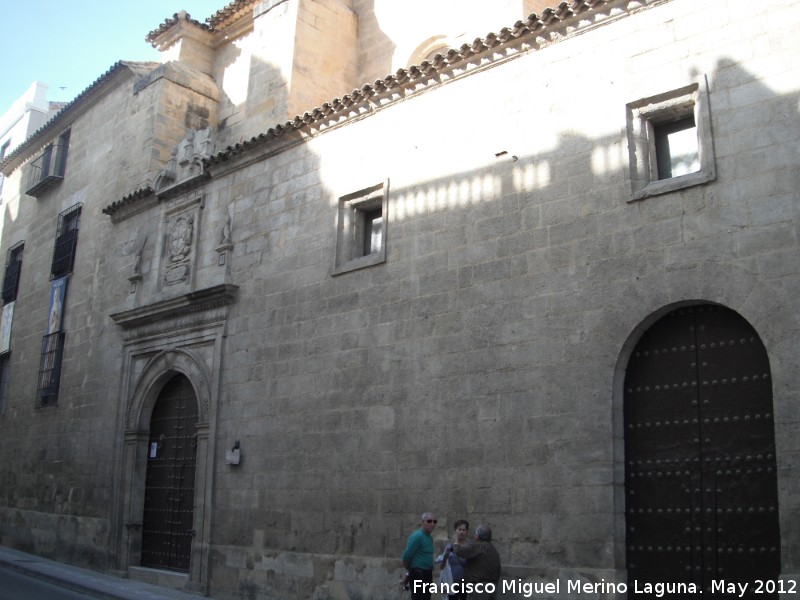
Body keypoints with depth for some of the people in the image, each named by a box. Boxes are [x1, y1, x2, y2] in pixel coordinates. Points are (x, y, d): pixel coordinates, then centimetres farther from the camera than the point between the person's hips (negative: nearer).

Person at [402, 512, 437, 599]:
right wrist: (410, 571, -1)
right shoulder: (417, 536, -16)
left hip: (427, 575, 9)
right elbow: (406, 557, -16)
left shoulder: (430, 537, 12)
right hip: (418, 575, -9)